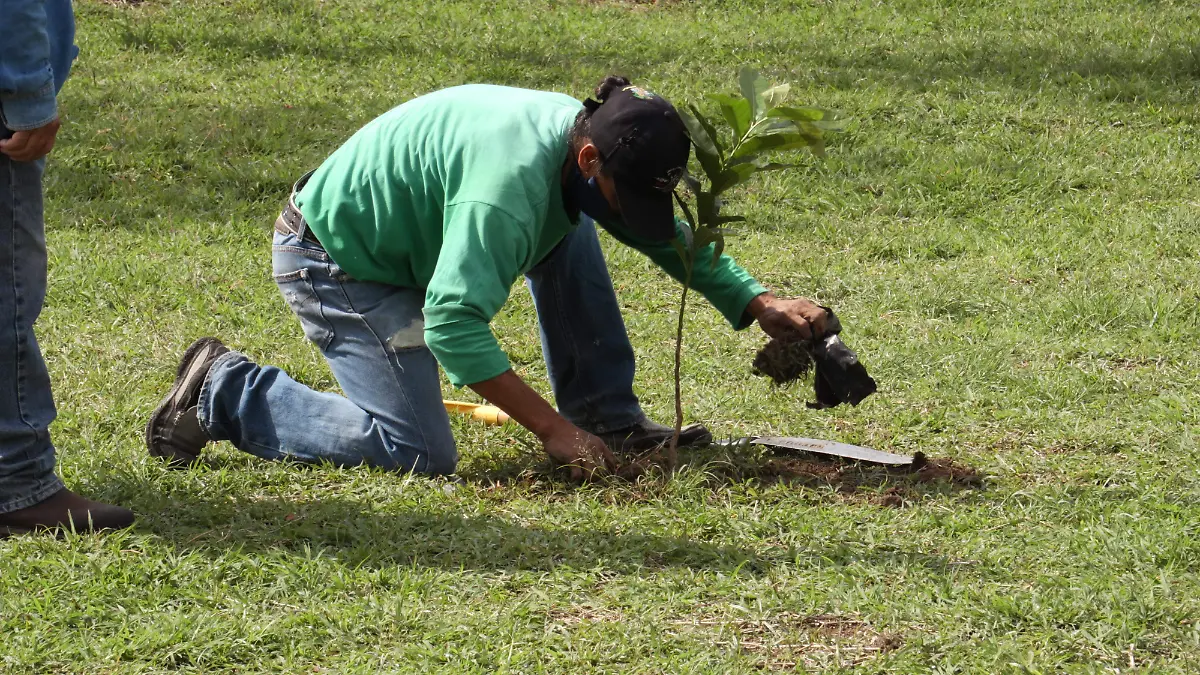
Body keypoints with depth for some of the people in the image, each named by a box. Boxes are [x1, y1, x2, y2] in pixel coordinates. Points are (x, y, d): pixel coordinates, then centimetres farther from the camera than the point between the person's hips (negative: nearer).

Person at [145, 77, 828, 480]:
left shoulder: (589, 139, -4)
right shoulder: (510, 185, -34)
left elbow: (677, 239, 11)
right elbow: (453, 324, -39)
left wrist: (759, 304, -3)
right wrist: (552, 427, -35)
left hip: (397, 238, 10)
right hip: (333, 264, -10)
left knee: (570, 233, 5)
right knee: (422, 452, -15)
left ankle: (611, 417, 9)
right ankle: (227, 392, -4)